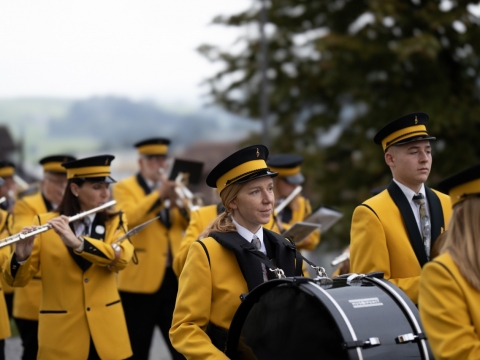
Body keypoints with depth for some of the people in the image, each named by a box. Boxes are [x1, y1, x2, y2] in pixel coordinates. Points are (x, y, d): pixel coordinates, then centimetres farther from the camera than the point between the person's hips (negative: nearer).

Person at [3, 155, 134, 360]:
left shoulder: (116, 221, 6)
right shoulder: (45, 223, 0)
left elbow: (121, 257, -14)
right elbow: (16, 280, -4)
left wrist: (77, 242, -28)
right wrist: (21, 257, -25)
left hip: (107, 330, 2)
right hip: (61, 333, -2)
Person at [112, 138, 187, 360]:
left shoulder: (171, 186, 15)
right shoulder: (124, 188, 0)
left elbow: (190, 224, 3)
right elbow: (129, 218, -20)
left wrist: (179, 203, -16)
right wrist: (158, 195, -29)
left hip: (175, 278, 4)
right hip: (140, 279, -4)